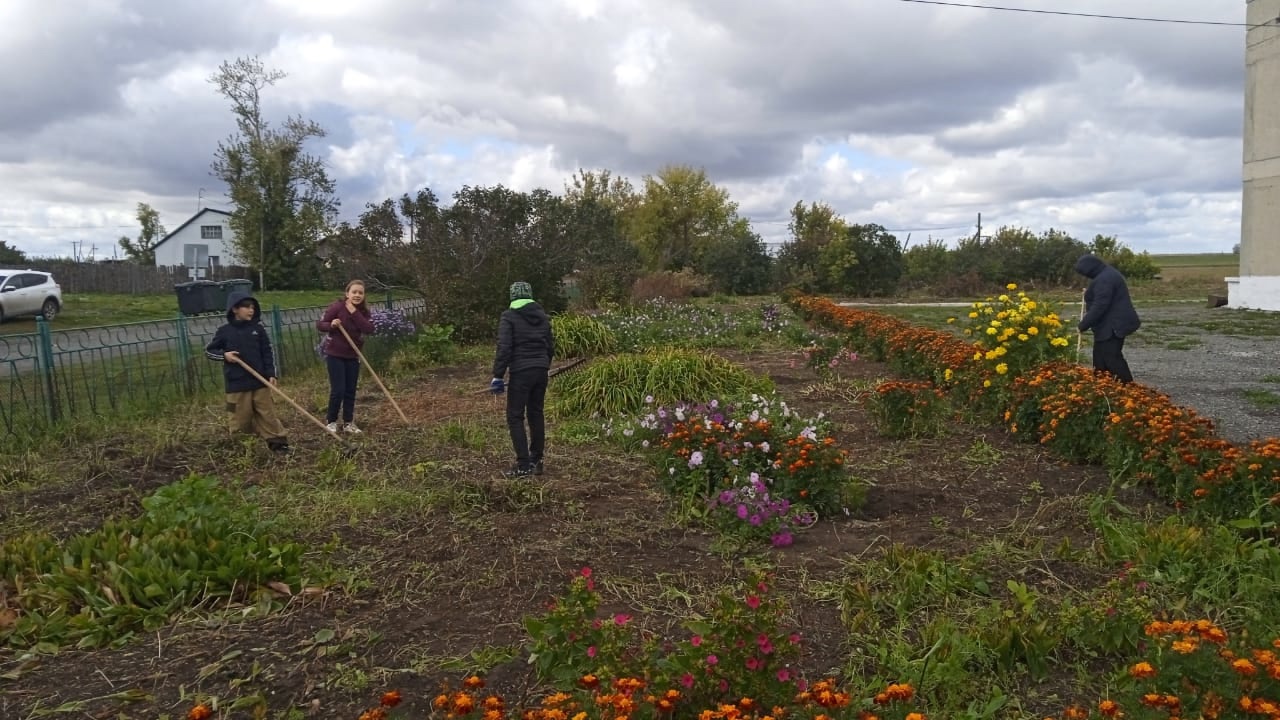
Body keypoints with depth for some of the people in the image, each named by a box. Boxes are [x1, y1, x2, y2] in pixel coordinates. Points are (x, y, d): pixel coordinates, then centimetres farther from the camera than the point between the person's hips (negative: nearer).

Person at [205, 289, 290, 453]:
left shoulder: (258, 328, 2)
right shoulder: (224, 331, -3)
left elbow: (267, 352, 5)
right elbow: (209, 350, 8)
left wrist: (271, 374, -1)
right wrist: (224, 355, -10)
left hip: (260, 382, 2)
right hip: (237, 384, -1)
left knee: (267, 414, 7)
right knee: (241, 418, 6)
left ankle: (278, 443, 13)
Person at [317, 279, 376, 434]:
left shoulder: (364, 312, -2)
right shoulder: (337, 307, -14)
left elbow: (369, 329, -19)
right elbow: (319, 324, -11)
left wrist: (354, 313, -23)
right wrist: (331, 325, -31)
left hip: (353, 356, 4)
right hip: (335, 354, -4)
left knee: (351, 390, 8)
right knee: (338, 390, -7)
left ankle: (348, 423, 19)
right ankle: (331, 421, 12)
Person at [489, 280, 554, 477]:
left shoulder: (509, 317, -6)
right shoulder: (542, 316, 11)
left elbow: (504, 348, -14)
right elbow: (550, 345, 15)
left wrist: (497, 376, -10)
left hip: (521, 372, -6)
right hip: (541, 371, 6)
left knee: (515, 417, 0)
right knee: (536, 414, 14)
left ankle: (523, 465, -5)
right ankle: (536, 461, 18)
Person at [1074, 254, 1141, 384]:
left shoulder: (1104, 279, -22)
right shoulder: (1107, 273, 13)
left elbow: (1100, 306, -24)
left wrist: (1084, 324, -18)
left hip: (1113, 326, -11)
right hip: (1111, 325, 11)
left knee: (1112, 359, -10)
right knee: (1100, 357, 15)